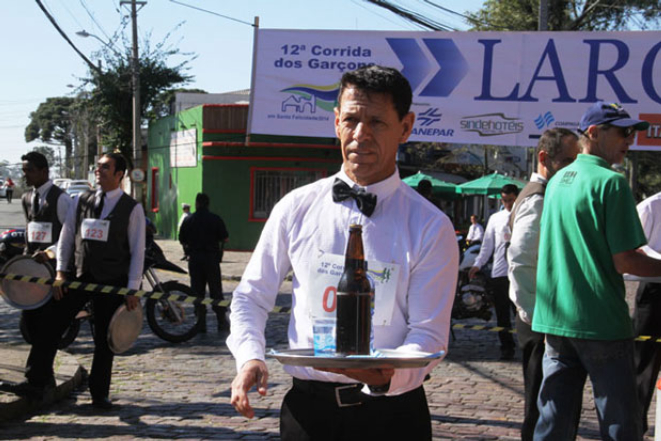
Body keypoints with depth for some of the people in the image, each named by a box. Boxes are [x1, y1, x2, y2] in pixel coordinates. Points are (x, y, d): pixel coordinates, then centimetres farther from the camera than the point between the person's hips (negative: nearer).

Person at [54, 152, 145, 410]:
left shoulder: (132, 208, -1)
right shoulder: (80, 201, 9)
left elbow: (137, 250, -2)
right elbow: (66, 237, 10)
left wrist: (133, 289, -7)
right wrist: (61, 271, 0)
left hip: (112, 281, -2)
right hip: (77, 277, 3)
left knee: (104, 340, 5)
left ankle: (99, 393, 17)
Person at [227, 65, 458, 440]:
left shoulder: (431, 227, -4)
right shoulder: (297, 209, 3)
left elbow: (429, 334, -9)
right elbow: (251, 297, 9)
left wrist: (388, 374, -29)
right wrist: (250, 358, -10)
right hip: (307, 408, 2)